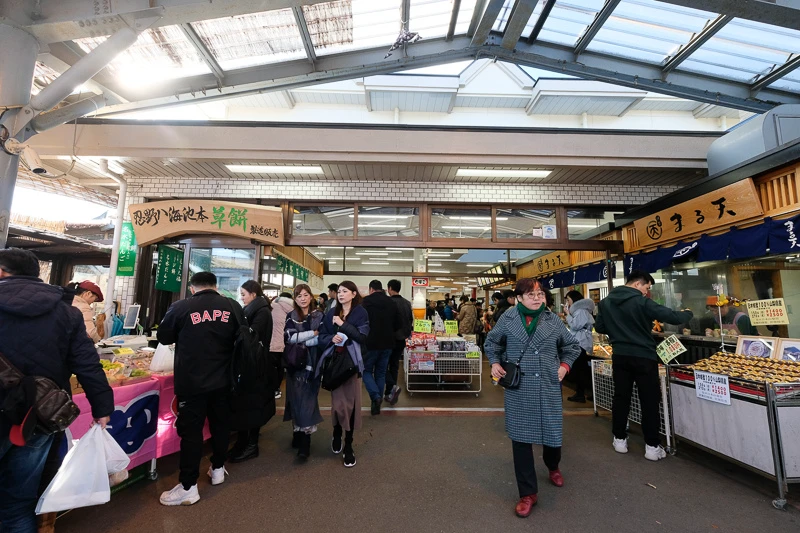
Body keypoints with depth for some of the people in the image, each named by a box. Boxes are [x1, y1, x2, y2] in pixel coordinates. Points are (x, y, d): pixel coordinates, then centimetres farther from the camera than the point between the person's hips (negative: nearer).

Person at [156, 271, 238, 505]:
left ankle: (188, 487, 15)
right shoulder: (232, 306, -3)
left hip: (192, 382, -3)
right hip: (223, 380, 4)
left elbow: (163, 337, 4)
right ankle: (218, 469, 36)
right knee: (220, 425, 18)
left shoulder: (181, 307, -11)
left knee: (191, 431, 7)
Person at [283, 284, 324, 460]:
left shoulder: (319, 315, 1)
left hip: (312, 364, -2)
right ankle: (297, 433, 24)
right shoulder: (291, 317, 7)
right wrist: (312, 333, -13)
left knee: (308, 400, -4)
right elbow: (289, 337, -9)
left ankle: (305, 443, 1)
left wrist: (301, 342, -16)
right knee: (296, 400, 7)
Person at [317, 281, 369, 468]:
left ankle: (348, 445, 16)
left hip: (351, 361, -2)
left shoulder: (361, 313, -2)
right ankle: (337, 435, 34)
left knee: (351, 402, 3)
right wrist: (331, 338, -15)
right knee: (337, 401, 7)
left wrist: (342, 324, -17)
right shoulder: (331, 313, 8)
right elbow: (321, 337, 6)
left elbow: (362, 336, -14)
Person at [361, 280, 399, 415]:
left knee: (366, 370, 12)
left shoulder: (367, 301, -11)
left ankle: (376, 396, -7)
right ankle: (377, 404, 19)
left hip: (371, 343, -4)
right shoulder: (392, 302, 4)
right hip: (387, 343, 5)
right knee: (381, 373, 15)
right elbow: (397, 324, 8)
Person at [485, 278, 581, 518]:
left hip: (548, 387, 1)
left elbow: (572, 346, 15)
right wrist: (495, 362, -3)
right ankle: (528, 493, 23)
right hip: (519, 388, -1)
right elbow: (491, 342, 10)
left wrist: (565, 365, 1)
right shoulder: (508, 317, -3)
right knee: (520, 438, 5)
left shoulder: (553, 320, 1)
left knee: (552, 433, 13)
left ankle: (553, 467, 50)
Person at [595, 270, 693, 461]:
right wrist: (688, 314, 9)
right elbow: (672, 317, -12)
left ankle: (620, 440, 22)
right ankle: (652, 446, 13)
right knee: (649, 402, 6)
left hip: (620, 356, 5)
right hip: (643, 357, -4)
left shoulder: (606, 302, 2)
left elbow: (599, 327, 8)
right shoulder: (642, 302, -14)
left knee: (621, 398, 13)